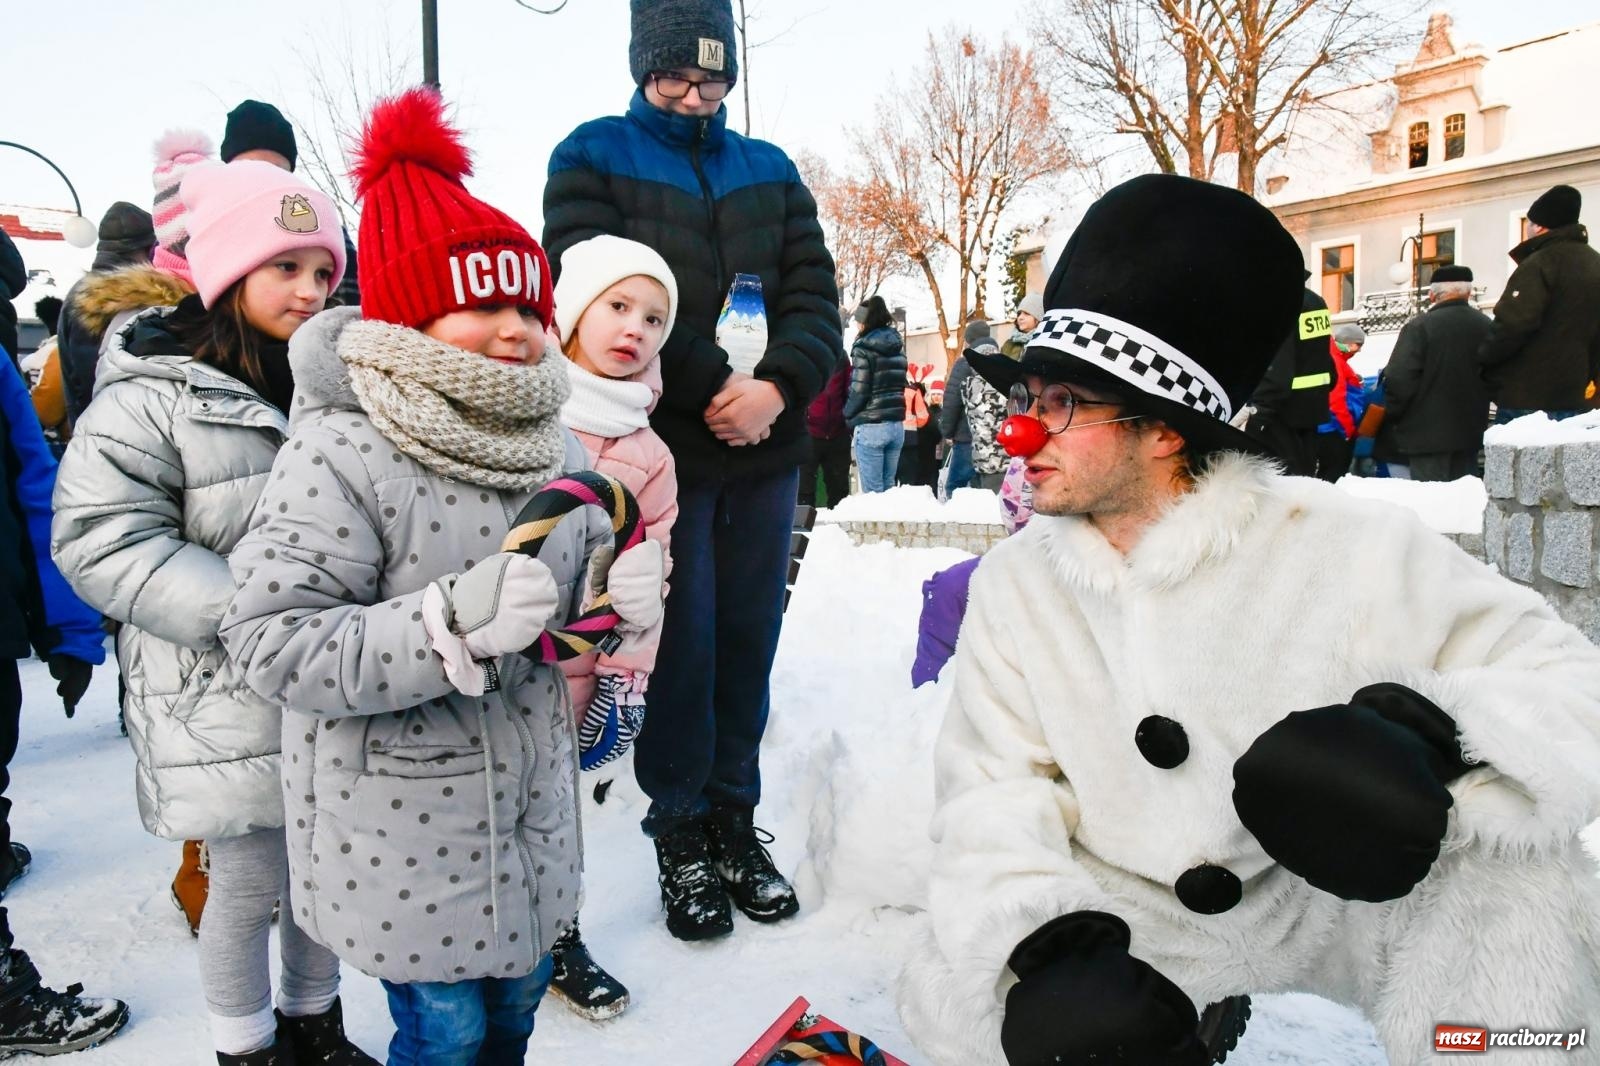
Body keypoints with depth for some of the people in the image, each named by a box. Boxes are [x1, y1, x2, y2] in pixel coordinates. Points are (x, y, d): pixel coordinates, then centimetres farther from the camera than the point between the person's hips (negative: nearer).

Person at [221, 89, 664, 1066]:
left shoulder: (555, 447, 1)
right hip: (404, 832, -6)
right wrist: (451, 628, -34)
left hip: (532, 803, 6)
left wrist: (622, 593, -10)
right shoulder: (340, 456, -21)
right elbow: (272, 642, -24)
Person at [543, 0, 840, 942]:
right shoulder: (594, 158, 5)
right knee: (683, 644, 0)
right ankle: (680, 832, 17)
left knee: (749, 639, 9)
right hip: (662, 448, -3)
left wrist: (777, 387, -13)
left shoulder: (770, 171, 16)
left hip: (766, 452, 4)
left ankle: (735, 817, 24)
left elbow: (814, 295, 7)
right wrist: (713, 386, -15)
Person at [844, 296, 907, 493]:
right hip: (896, 425, 7)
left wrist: (848, 417, 3)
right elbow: (900, 385, 15)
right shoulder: (898, 346, 13)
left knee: (872, 490, -4)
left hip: (870, 427, -7)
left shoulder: (864, 348, -8)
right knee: (889, 485, 13)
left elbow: (859, 390, -11)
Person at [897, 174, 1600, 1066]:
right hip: (1129, 913, 4)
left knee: (1517, 865, -30)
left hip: (1343, 894, -3)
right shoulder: (1014, 583, -7)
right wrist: (1048, 939, -27)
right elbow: (995, 786, -8)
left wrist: (1431, 731, -42)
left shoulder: (1350, 550, -20)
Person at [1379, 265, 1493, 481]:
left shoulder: (1419, 326, -14)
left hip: (1427, 433, -6)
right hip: (1471, 432, 6)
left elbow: (1399, 380, -17)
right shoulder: (1486, 326, 4)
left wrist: (1390, 417, -1)